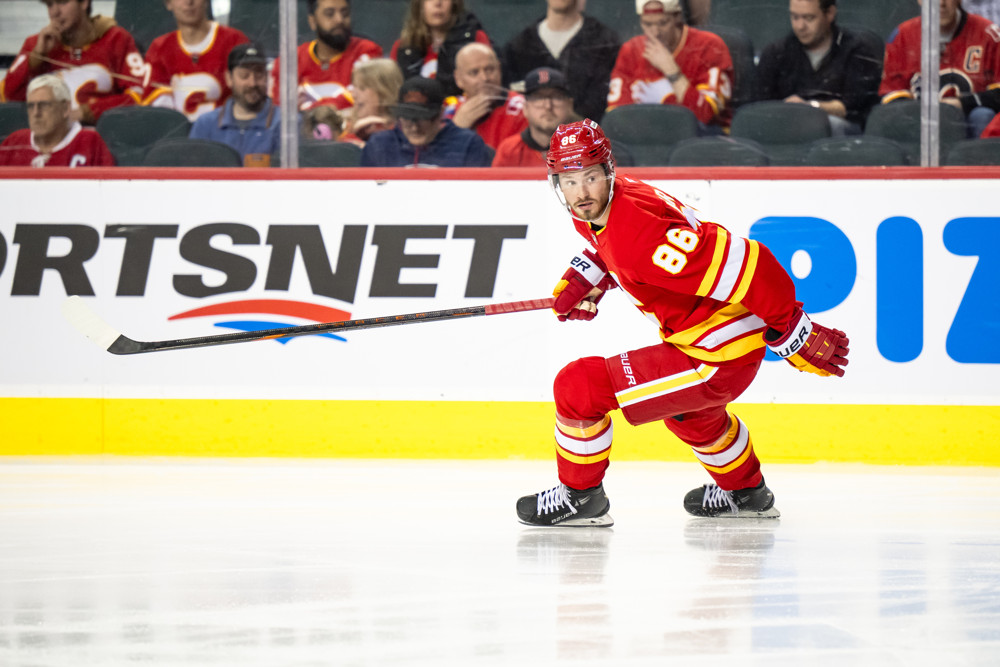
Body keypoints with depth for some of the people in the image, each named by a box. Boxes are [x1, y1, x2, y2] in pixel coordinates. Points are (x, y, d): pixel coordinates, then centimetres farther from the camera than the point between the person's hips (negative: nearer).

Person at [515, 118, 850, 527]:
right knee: (687, 410, 41)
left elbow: (746, 267, -32)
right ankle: (746, 493, 62)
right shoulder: (593, 210, -2)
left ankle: (580, 497, 10)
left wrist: (798, 338, -26)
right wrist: (586, 278, 11)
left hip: (716, 359, -10)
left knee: (578, 388, -10)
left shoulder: (638, 234, -31)